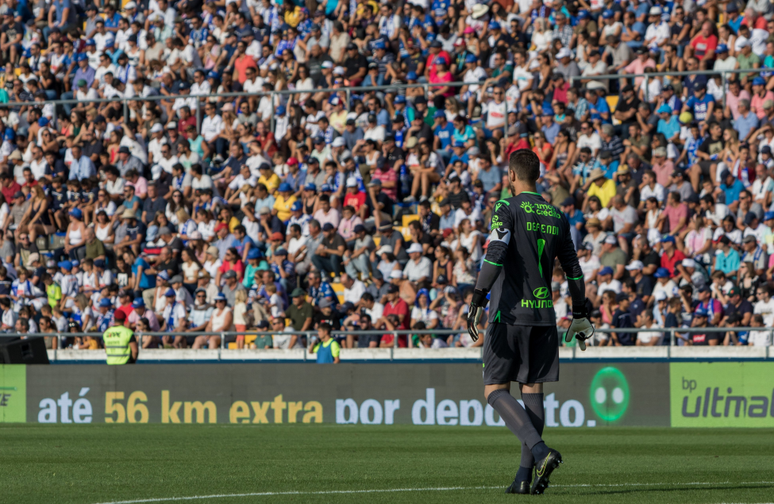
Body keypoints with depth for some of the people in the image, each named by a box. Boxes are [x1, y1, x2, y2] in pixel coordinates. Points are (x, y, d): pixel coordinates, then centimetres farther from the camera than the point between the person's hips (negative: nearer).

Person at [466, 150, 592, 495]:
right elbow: (573, 270, 17)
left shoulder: (507, 209, -6)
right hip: (544, 314, 5)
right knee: (532, 389, 8)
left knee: (495, 390, -2)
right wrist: (579, 316, 25)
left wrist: (477, 300, -21)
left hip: (510, 314, -5)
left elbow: (495, 256, -20)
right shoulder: (557, 217, 12)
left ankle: (540, 450, -23)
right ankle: (525, 476, 4)